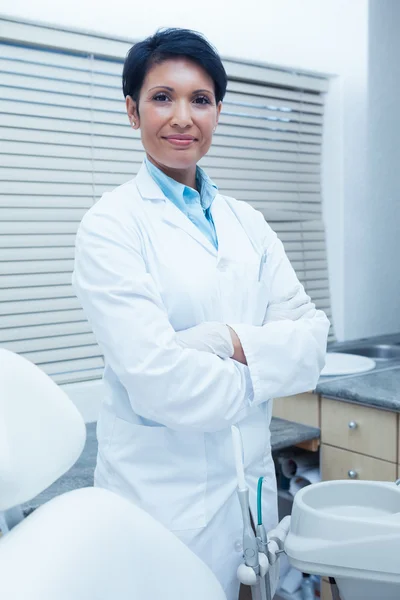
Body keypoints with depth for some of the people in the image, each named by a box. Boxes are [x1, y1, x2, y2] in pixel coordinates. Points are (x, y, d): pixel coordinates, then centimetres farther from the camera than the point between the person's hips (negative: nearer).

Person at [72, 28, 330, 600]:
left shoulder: (246, 222, 6)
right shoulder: (111, 224, -11)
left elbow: (313, 337, -2)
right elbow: (157, 378, -21)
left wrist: (232, 342, -19)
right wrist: (255, 381, -7)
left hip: (254, 484, 5)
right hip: (162, 493, -5)